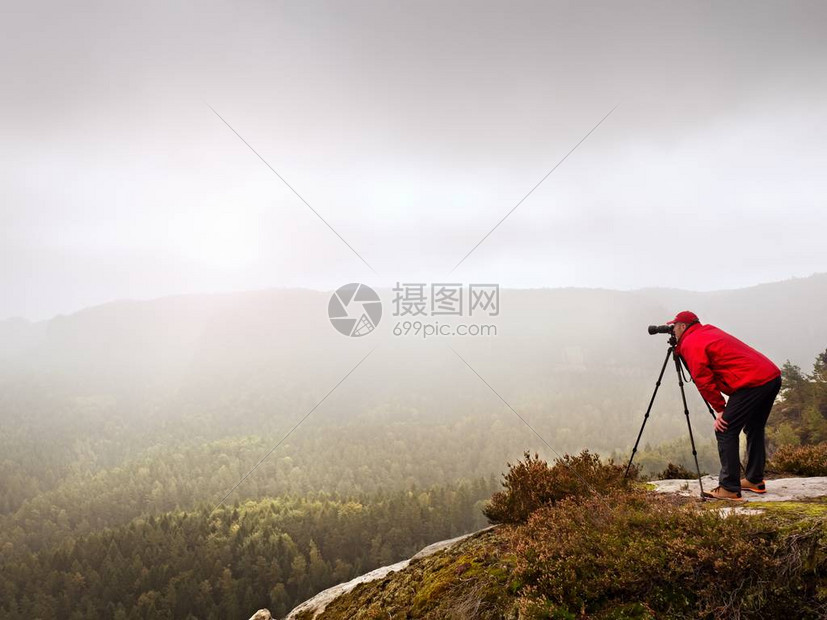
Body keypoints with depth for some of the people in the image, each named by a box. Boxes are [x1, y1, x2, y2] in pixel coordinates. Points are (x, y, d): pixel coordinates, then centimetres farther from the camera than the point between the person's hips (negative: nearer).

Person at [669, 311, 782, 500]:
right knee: (754, 429, 23)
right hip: (773, 376, 10)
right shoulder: (709, 331, 25)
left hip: (752, 383, -10)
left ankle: (729, 489, -5)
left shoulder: (690, 344, -3)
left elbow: (703, 380, -7)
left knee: (725, 432, -5)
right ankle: (755, 480, 31)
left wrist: (719, 409, -1)